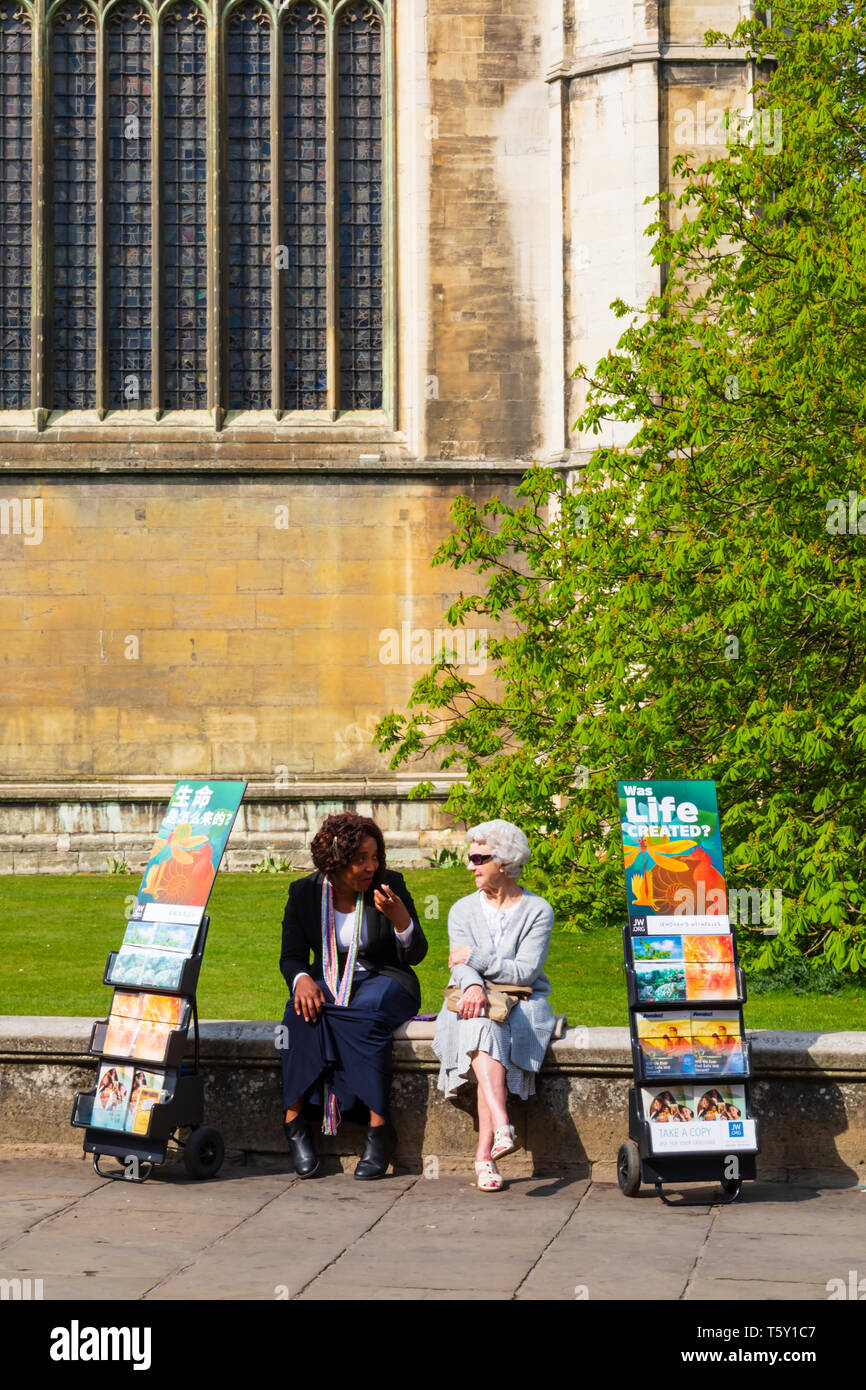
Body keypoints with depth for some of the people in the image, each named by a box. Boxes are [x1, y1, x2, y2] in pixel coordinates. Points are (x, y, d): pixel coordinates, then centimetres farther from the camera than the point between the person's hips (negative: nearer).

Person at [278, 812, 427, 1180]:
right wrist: (302, 979, -22)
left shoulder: (389, 885, -5)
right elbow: (290, 956, 2)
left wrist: (399, 917, -26)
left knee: (364, 1015, -36)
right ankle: (295, 1120, -32)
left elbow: (416, 954, -6)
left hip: (383, 980, -2)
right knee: (303, 1011, -33)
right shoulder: (304, 892, -1)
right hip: (328, 980, 2)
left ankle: (379, 1128, -37)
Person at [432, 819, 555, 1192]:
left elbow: (525, 971, -9)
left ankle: (484, 1154, -37)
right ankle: (502, 1128, -52)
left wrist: (475, 958, -13)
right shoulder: (463, 910, 12)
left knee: (492, 1032, -34)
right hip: (476, 1005, 2)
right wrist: (472, 986, -26)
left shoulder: (538, 910, 1)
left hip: (523, 1004, -2)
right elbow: (460, 964, -3)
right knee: (483, 1029, -35)